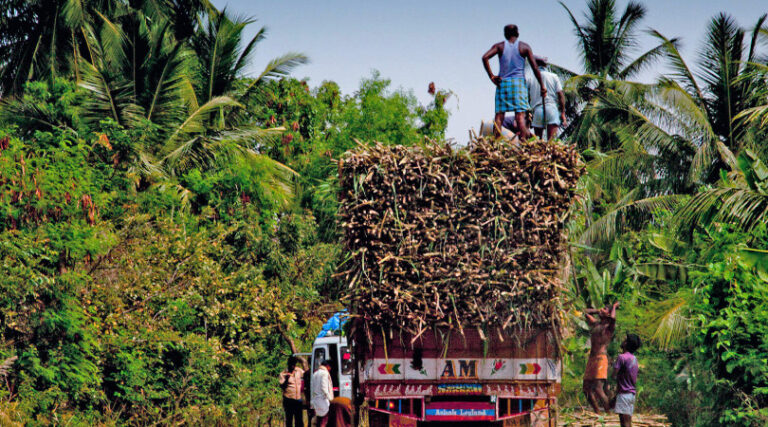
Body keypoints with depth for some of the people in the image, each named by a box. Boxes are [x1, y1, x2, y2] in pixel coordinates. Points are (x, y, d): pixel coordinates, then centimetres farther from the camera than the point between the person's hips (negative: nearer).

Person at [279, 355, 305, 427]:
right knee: (289, 419, 1)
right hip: (288, 399, -4)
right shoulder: (283, 374, -2)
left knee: (299, 419, 6)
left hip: (298, 399, 4)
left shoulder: (299, 370, 10)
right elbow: (282, 386, -10)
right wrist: (286, 379, -24)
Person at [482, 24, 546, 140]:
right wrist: (542, 86, 6)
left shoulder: (499, 46, 7)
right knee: (520, 114, -6)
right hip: (519, 82, -1)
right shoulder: (524, 47, 5)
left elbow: (485, 57, -10)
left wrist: (492, 76, -6)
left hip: (502, 83, 1)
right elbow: (535, 68, 0)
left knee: (499, 115, 0)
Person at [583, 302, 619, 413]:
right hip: (591, 359, 8)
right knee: (587, 389, 7)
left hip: (601, 359, -8)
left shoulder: (609, 327, -2)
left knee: (598, 389, -17)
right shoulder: (596, 324, 20)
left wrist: (614, 307, -7)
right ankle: (597, 413, 16)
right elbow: (586, 312, 36)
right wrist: (598, 311, 25)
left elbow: (612, 318, -26)